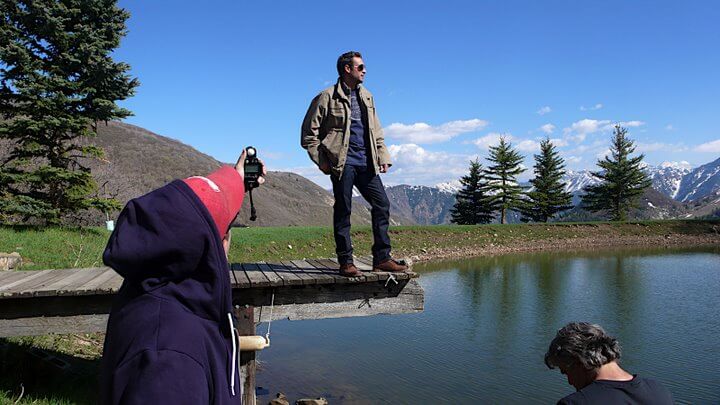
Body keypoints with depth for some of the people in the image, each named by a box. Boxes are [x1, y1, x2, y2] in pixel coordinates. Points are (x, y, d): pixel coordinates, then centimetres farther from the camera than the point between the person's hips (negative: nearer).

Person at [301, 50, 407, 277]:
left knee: (382, 204, -1)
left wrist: (383, 157, 11)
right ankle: (346, 262, 6)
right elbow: (309, 134, -2)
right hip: (342, 162, -6)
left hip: (365, 162, 6)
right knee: (343, 210, -2)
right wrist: (322, 162, -8)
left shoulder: (367, 97, 18)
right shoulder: (327, 97, -1)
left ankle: (381, 259, 6)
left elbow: (376, 132, 23)